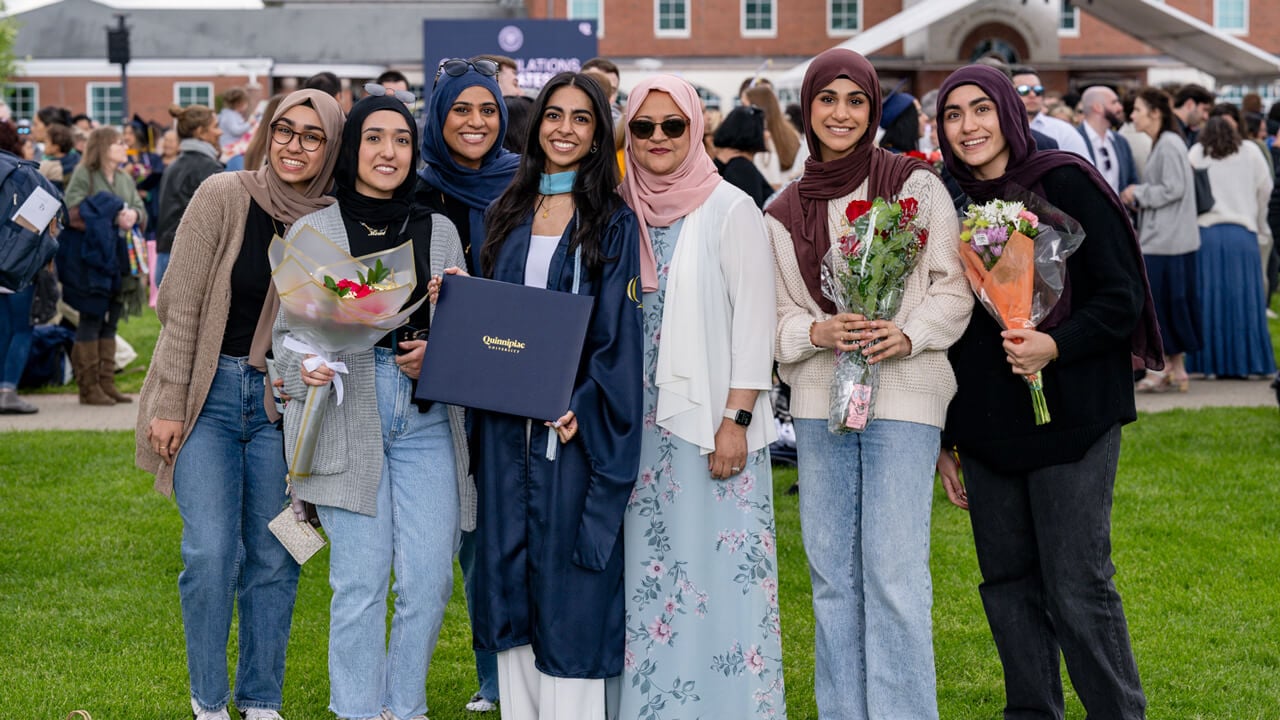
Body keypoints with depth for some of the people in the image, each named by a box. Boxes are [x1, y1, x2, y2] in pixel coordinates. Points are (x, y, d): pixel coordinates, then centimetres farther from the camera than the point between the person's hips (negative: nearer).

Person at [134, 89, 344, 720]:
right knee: (211, 552, -11)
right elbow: (181, 306, -6)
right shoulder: (224, 197, -7)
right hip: (211, 391, -3)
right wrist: (169, 404, -9)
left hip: (283, 403, 3)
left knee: (273, 560, 5)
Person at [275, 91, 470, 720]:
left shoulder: (439, 232, 12)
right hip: (346, 420, -2)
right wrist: (304, 367, -15)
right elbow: (285, 332, 5)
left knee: (428, 581, 0)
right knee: (360, 582, -3)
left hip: (425, 422, 3)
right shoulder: (312, 230, 5)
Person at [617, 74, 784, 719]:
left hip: (711, 421, -5)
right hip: (640, 419, 5)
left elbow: (754, 320, -9)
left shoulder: (729, 209, -4)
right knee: (647, 567, 8)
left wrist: (736, 420, -15)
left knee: (717, 567, -5)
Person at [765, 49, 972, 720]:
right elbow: (776, 312, 12)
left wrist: (908, 336, -15)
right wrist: (817, 332, -9)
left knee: (895, 576, -7)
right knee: (831, 575, 8)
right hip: (819, 401, 4)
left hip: (903, 395, -4)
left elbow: (954, 287, 1)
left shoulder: (916, 185, 1)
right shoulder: (784, 211, 11)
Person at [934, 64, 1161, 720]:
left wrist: (1056, 345, -24)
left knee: (1078, 587, -6)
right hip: (985, 426, 5)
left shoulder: (1065, 184, -6)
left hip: (1069, 418, -5)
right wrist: (944, 437, 13)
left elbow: (1122, 297, -7)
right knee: (1008, 583, 9)